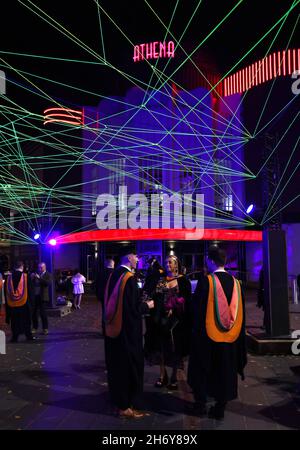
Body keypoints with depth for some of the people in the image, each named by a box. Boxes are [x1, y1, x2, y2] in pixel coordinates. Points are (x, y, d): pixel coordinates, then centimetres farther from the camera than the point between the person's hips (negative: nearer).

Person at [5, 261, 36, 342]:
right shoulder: (25, 276, -9)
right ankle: (29, 335, 13)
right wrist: (29, 300, 3)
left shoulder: (9, 277, -2)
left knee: (14, 320, 9)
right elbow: (28, 290, -6)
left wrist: (7, 301, 12)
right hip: (24, 302, -2)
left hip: (12, 303, 2)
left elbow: (6, 291, 4)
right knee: (26, 319, 9)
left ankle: (15, 337, 10)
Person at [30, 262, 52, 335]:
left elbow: (48, 283, -18)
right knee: (34, 312, 6)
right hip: (35, 296, 5)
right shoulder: (36, 274, 13)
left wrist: (39, 278, -23)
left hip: (42, 296, -5)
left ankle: (45, 328, 7)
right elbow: (32, 283, 10)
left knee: (43, 313, -3)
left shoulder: (48, 275, -1)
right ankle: (35, 328, 18)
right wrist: (32, 278, -8)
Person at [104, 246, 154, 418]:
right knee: (129, 365, 4)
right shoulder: (129, 277, -20)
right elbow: (133, 307, -21)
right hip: (127, 329, -8)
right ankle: (126, 406, 13)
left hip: (114, 326, 8)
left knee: (117, 364, 19)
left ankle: (117, 398, 33)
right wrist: (147, 305, -2)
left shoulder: (113, 275, 5)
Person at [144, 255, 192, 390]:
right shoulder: (160, 280, 7)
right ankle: (163, 375, 20)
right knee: (161, 346, 6)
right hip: (161, 318, 3)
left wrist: (174, 309, -16)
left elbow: (187, 299, -6)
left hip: (176, 318, -3)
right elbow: (155, 297, 4)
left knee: (175, 347, 5)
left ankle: (173, 377, 18)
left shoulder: (183, 280, -1)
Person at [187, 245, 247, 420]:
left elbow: (198, 309, -12)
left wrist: (196, 332, 2)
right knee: (224, 371, 15)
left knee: (202, 369, 15)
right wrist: (235, 333, 15)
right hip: (230, 336, 4)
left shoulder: (206, 281, -16)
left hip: (208, 335, -4)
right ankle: (220, 408, 22)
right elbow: (240, 313, 5)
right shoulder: (235, 283, -2)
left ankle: (201, 404, 25)